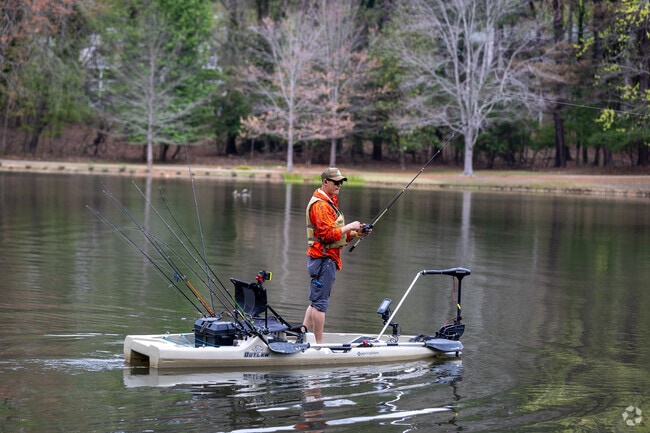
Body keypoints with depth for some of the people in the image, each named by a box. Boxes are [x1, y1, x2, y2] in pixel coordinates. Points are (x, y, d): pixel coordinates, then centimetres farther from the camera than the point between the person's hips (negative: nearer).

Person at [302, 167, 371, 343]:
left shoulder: (329, 203, 21)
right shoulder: (320, 205, -14)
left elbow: (338, 234, 23)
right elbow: (328, 234, -22)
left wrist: (356, 233, 8)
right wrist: (349, 227, -14)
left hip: (328, 258, 11)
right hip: (324, 258, -11)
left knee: (316, 301, 14)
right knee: (320, 302, -6)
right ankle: (319, 343, -3)